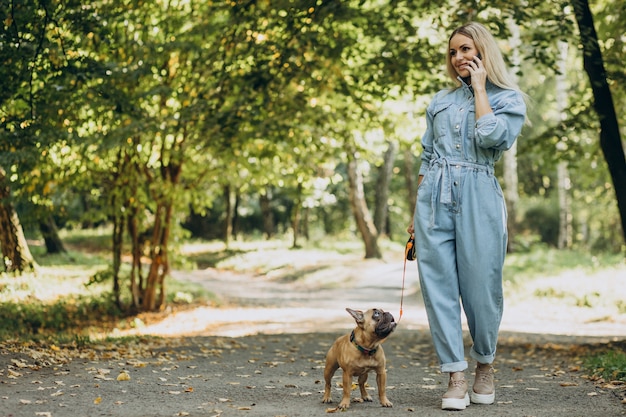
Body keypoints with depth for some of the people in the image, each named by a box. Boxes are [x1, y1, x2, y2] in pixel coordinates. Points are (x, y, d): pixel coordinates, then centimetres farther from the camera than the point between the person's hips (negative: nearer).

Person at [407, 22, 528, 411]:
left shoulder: (510, 99, 7)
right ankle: (456, 376, 1)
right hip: (434, 199, 3)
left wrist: (479, 87, -4)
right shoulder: (440, 101, 18)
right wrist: (417, 211, 13)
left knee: (480, 287, -2)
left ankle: (485, 365, 22)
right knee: (438, 286, -4)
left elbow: (490, 135, -14)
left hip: (478, 199, -3)